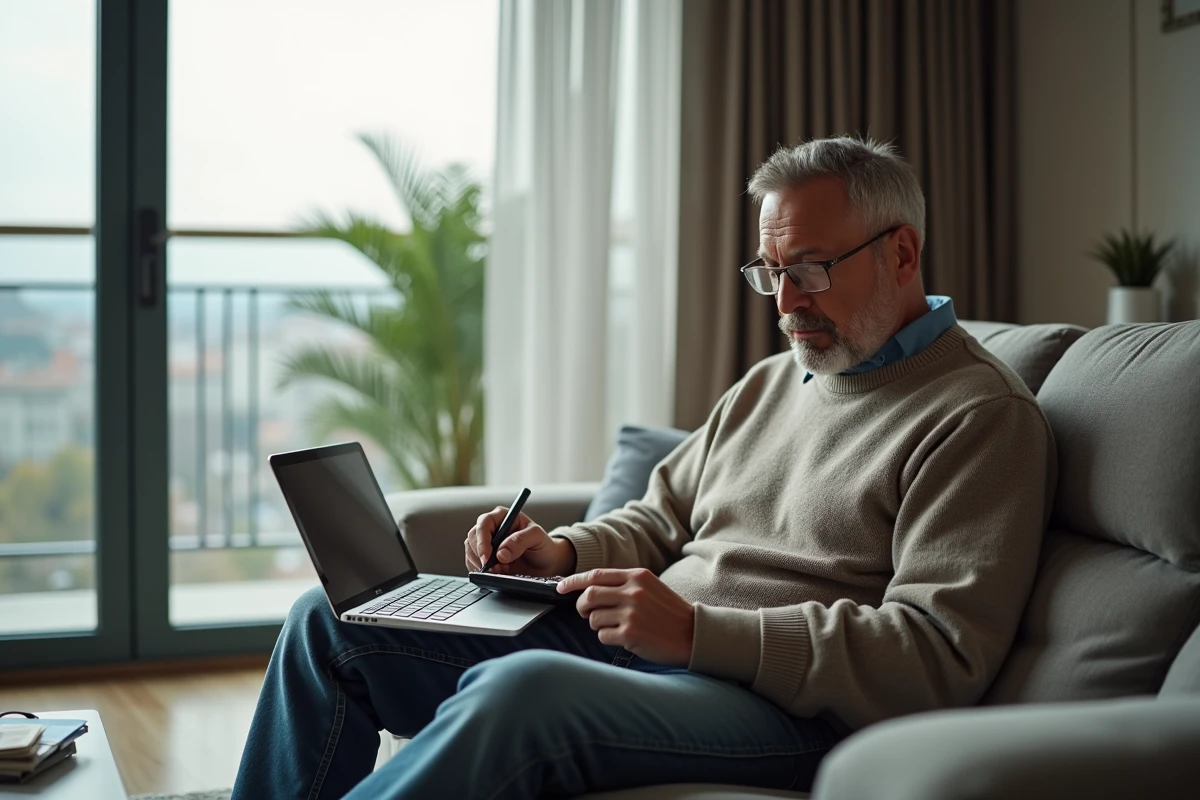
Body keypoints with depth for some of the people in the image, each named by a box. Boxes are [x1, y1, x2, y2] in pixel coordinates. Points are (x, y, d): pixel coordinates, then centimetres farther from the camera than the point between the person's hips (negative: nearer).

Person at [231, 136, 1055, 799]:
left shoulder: (980, 417, -7)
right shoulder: (771, 382, 19)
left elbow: (939, 657, -17)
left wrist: (699, 630, -23)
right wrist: (567, 552, 2)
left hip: (789, 708, -8)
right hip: (639, 650, 9)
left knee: (521, 688, -38)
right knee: (332, 620, 3)